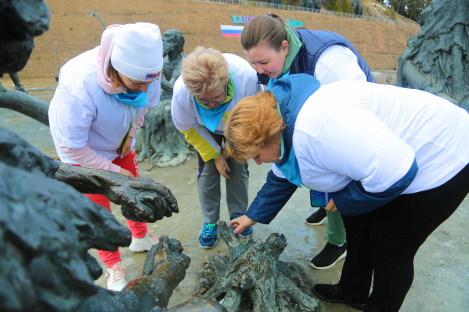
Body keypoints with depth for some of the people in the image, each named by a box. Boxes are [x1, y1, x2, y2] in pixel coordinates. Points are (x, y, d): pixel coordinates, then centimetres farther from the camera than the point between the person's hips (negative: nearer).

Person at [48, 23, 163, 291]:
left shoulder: (147, 72, -26)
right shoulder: (79, 87, -42)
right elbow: (72, 147, -29)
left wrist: (131, 133, 0)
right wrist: (114, 171, -20)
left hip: (121, 143, 5)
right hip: (84, 149, -4)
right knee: (98, 208, 4)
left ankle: (140, 238, 44)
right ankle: (113, 266, 27)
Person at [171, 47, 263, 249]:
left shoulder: (247, 78, -42)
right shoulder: (181, 92, -39)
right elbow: (188, 128, -16)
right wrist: (215, 155, -13)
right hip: (205, 129, 0)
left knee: (238, 166, 1)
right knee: (208, 169, -3)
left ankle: (238, 215, 24)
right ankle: (210, 222, 16)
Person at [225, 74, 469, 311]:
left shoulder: (316, 126, -36)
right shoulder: (287, 123, -2)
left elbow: (395, 171, -34)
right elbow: (285, 175, 15)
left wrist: (342, 201, -17)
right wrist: (254, 216, 23)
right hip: (396, 161, 9)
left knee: (391, 247, 4)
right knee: (356, 225, 18)